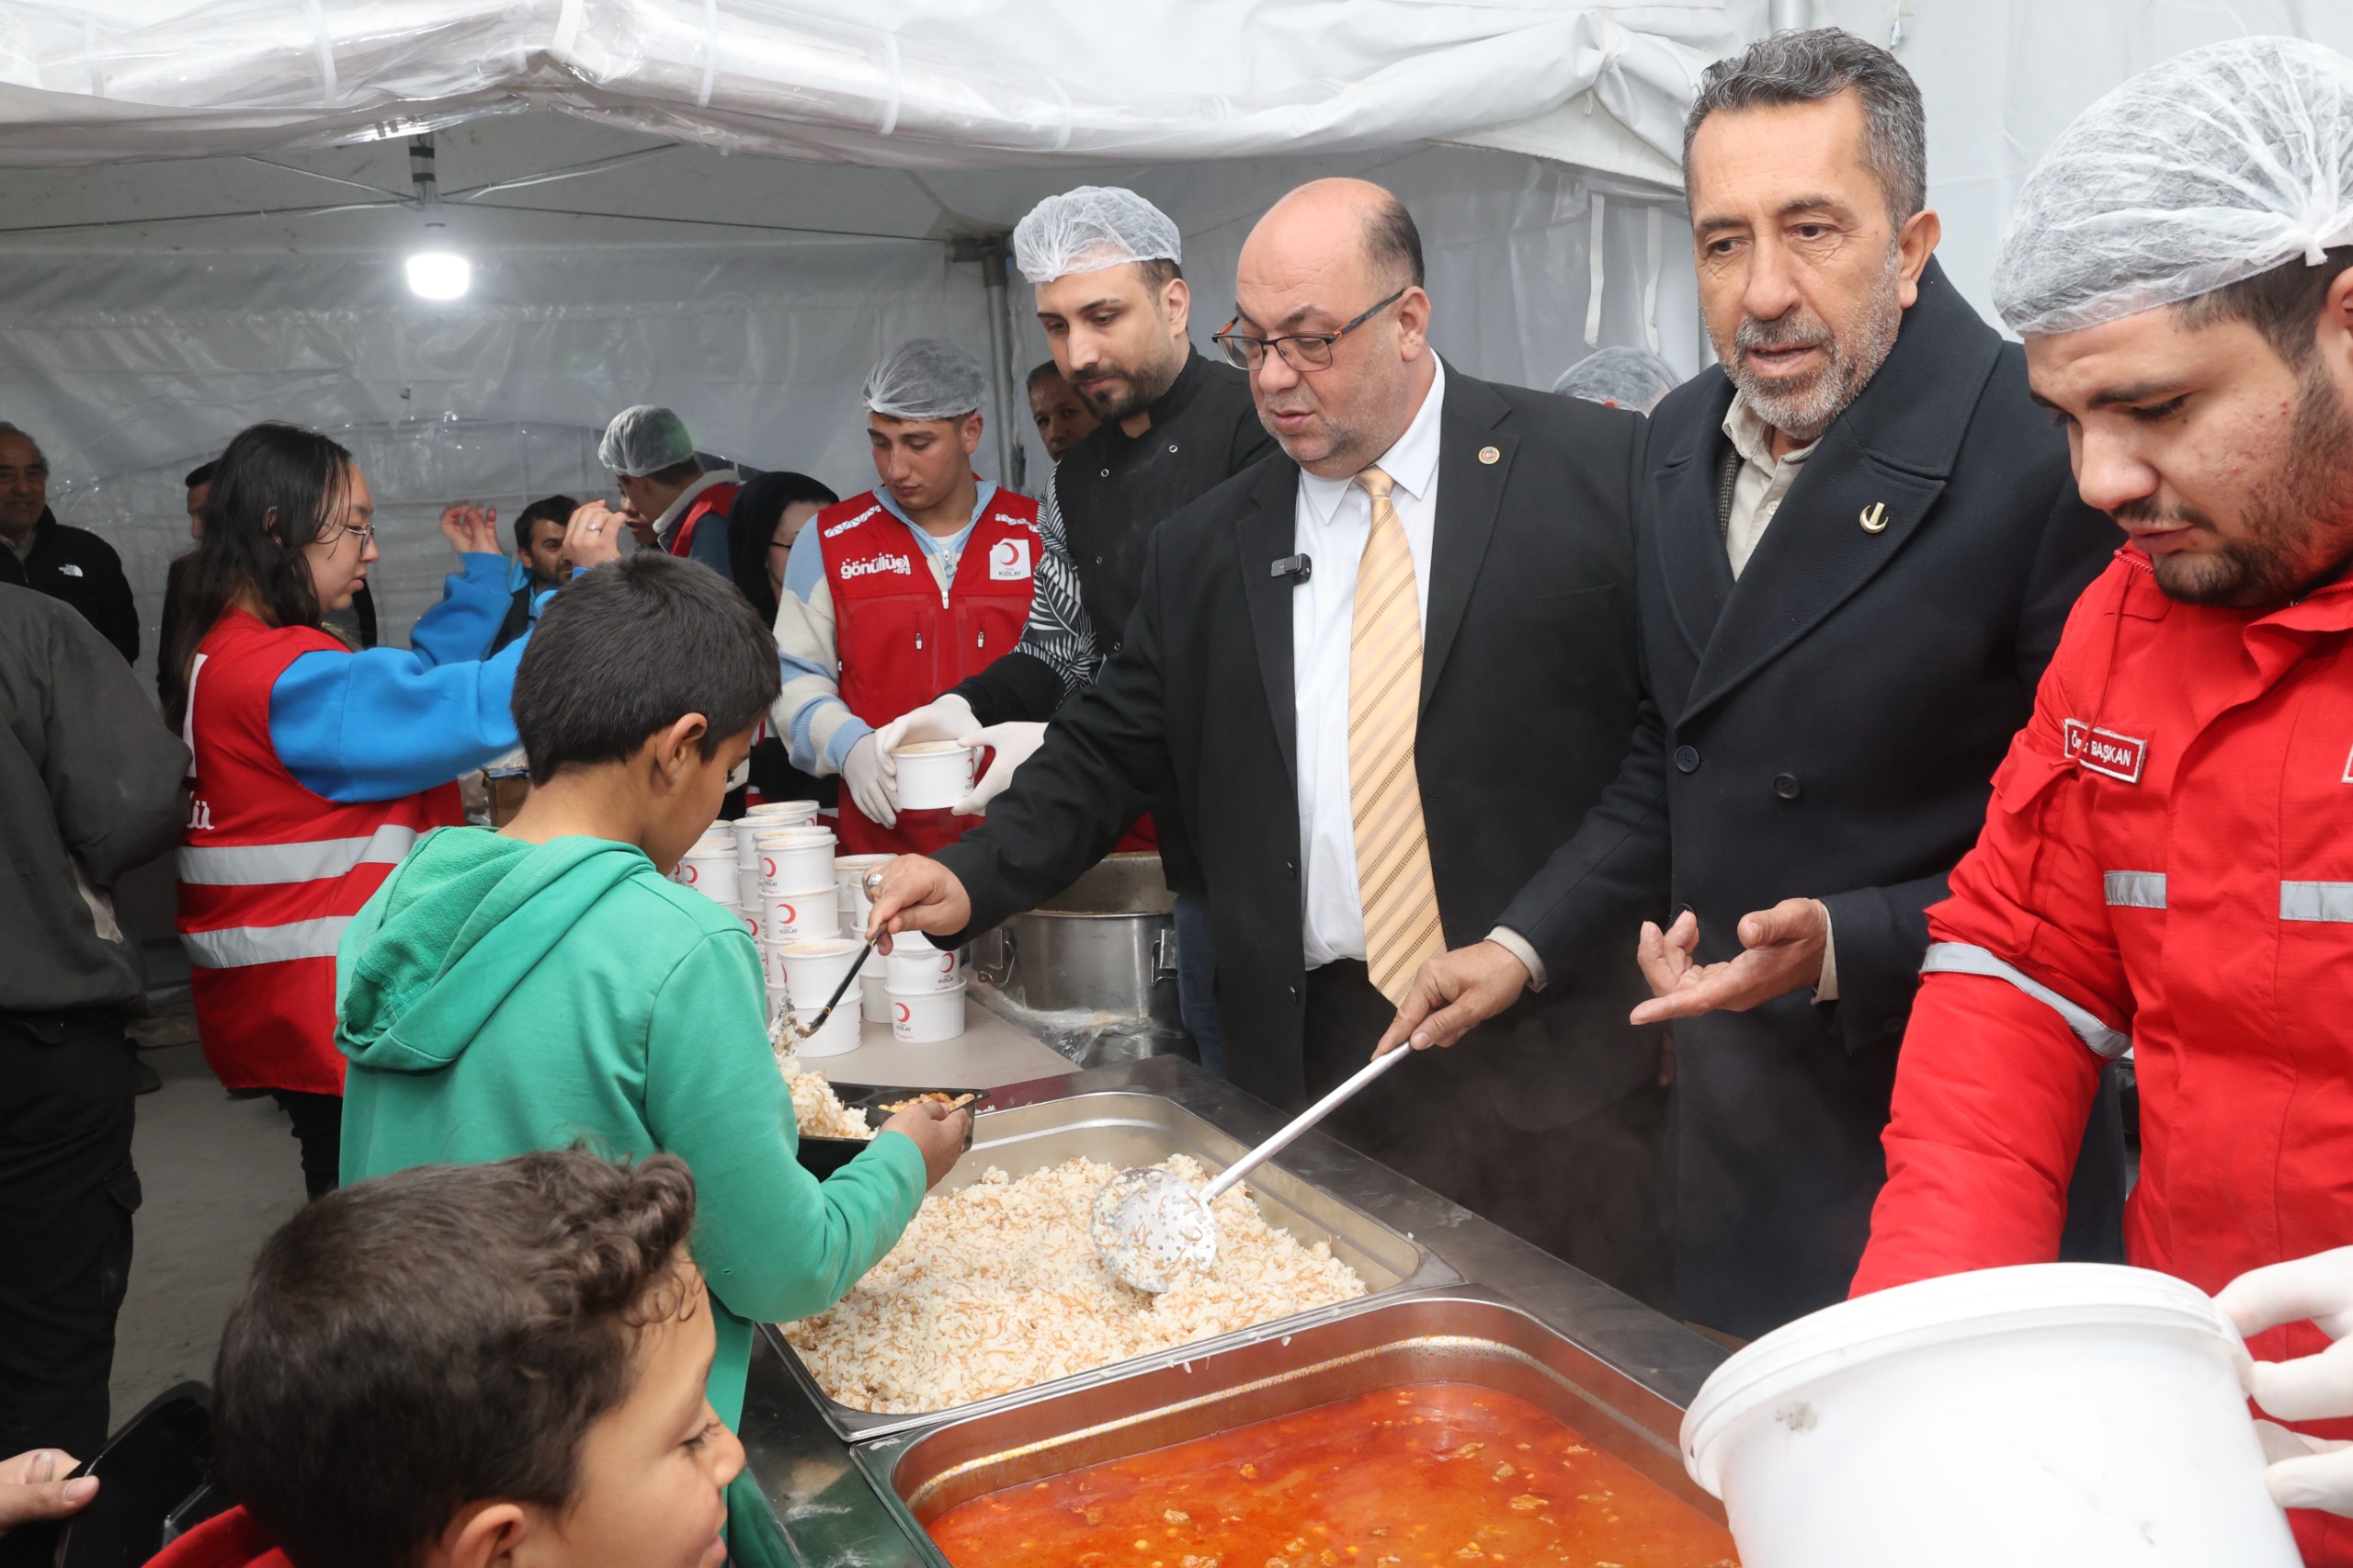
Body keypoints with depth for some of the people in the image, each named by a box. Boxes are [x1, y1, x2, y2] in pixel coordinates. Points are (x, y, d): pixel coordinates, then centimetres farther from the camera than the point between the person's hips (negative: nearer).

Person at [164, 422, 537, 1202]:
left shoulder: (216, 656, 12)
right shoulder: (290, 677, -21)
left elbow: (413, 685, 18)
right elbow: (482, 709, -28)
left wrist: (481, 575, 16)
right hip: (326, 1010, -10)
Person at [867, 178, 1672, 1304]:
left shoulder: (1595, 471, -2)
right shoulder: (1205, 552, 8)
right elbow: (1108, 749, 12)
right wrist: (973, 877, -3)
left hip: (1556, 1053, -2)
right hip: (1317, 1061, 3)